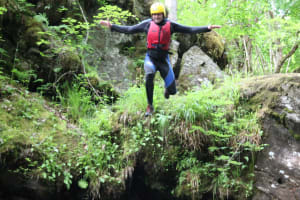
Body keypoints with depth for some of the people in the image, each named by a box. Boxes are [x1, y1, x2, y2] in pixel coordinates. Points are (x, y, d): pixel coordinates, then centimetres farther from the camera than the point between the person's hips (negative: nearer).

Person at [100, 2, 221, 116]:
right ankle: (150, 106, -20)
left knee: (172, 91, -1)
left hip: (164, 59, 1)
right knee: (149, 75, -36)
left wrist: (207, 28, -12)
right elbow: (129, 30, 3)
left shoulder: (170, 25, -2)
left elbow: (189, 30, -4)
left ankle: (167, 89, 42)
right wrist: (112, 27, -3)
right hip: (151, 57, -1)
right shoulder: (147, 24, -1)